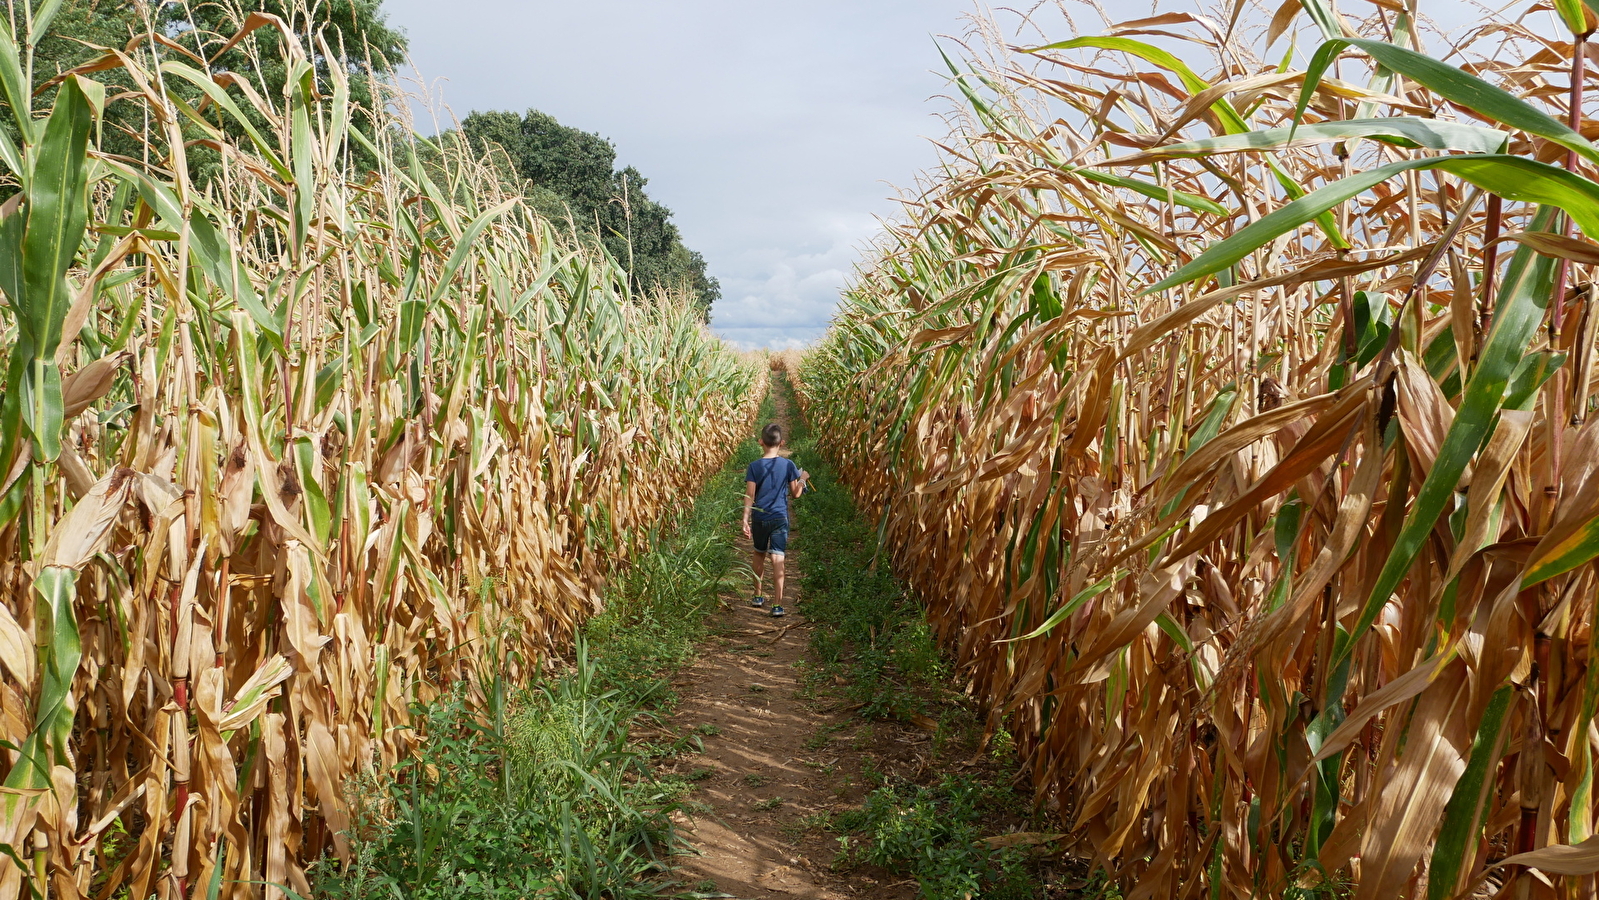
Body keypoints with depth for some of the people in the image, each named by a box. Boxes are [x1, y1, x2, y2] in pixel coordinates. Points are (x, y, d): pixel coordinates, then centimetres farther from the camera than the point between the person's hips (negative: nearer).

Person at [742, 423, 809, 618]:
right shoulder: (788, 465, -5)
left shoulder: (754, 467, -5)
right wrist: (803, 479, 18)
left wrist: (745, 520, -5)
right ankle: (777, 604, -9)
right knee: (778, 559, -3)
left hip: (759, 518, 1)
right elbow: (795, 493, 1)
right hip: (780, 518, -1)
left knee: (759, 554, 22)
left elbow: (749, 496, -7)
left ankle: (758, 596, 31)